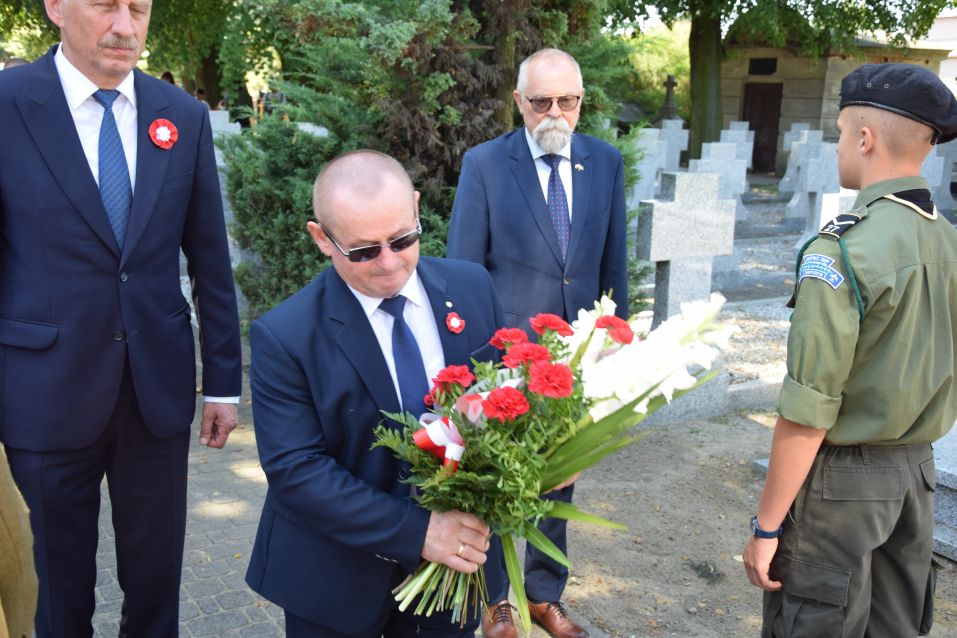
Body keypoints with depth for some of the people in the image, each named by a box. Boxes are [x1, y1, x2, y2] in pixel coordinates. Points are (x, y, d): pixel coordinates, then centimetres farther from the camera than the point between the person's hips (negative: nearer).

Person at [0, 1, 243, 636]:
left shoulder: (184, 116, 2)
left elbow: (211, 260, 4)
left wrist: (223, 381, 6)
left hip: (160, 387, 3)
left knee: (157, 572, 17)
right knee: (62, 575, 16)